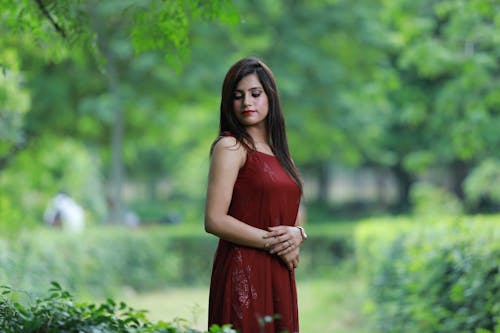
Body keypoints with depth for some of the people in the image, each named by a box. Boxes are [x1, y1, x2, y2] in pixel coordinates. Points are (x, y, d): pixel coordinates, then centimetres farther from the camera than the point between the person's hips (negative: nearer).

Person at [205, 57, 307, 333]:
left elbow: (296, 219, 18)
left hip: (279, 278, 7)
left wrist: (297, 235, -5)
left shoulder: (277, 150, 17)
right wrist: (273, 243, -11)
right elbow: (214, 220, -14)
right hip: (243, 272, -7)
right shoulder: (230, 147, -5)